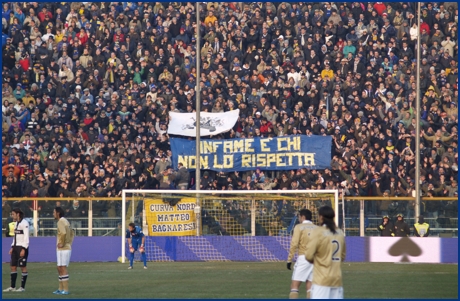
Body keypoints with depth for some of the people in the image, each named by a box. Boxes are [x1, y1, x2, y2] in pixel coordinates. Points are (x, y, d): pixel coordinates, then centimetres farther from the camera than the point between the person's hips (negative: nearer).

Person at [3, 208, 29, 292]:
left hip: (22, 247, -9)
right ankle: (12, 287, 11)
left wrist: (23, 249, -20)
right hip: (16, 247, 9)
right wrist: (12, 247, 16)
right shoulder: (17, 223, 16)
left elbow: (26, 237, -16)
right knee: (13, 266, 7)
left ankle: (23, 287, 1)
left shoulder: (24, 223, -11)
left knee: (23, 267, -4)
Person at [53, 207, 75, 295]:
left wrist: (62, 244, -20)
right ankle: (61, 289, 19)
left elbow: (63, 233, -30)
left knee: (63, 268, -8)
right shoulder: (65, 221, 17)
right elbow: (72, 233, 28)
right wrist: (69, 243, 19)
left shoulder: (61, 221, -13)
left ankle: (65, 290, -8)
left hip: (63, 249, -10)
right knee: (60, 269, 15)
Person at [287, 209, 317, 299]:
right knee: (309, 286, 7)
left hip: (303, 258, -5)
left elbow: (294, 244, -8)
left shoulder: (299, 227, 0)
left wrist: (289, 260, -5)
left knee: (294, 285, -4)